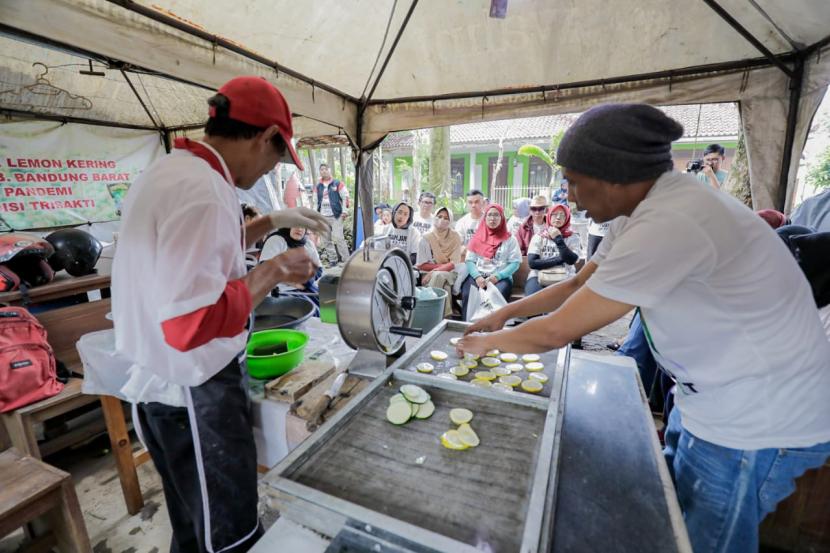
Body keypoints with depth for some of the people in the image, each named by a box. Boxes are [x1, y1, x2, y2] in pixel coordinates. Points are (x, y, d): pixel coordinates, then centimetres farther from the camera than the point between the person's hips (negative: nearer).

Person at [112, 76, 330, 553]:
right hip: (192, 392, -10)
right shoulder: (201, 190, -27)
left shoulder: (170, 171, 7)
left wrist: (271, 223, 16)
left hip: (163, 381, 10)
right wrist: (272, 272, -21)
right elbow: (190, 323, -33)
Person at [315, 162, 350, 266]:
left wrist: (344, 211, -9)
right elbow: (318, 201, 18)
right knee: (326, 240, 5)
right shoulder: (319, 186, 14)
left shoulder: (337, 183, 1)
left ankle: (346, 260, -5)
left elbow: (345, 197, -1)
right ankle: (332, 260, 14)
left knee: (338, 238, -13)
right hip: (323, 216, 5)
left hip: (336, 215, -5)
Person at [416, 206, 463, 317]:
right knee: (445, 286, -34)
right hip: (429, 275, 0)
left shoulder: (455, 237, 2)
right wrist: (443, 265, -9)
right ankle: (446, 315, -23)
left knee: (439, 276, -34)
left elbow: (454, 263, -6)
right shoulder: (426, 238, 1)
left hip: (449, 274, 1)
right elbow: (421, 265, -3)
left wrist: (434, 272, -20)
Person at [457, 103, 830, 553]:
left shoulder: (668, 225, -33)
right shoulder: (642, 208, -2)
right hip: (712, 397, 8)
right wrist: (504, 313, 5)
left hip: (755, 425, -8)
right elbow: (578, 285, 8)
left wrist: (485, 342, -10)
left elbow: (557, 331, -28)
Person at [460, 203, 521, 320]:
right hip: (478, 276, 1)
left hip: (501, 278, -1)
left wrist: (497, 276, -13)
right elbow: (469, 260, 8)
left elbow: (515, 263, 2)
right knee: (467, 295, -31)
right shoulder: (477, 237, 15)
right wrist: (477, 276, -11)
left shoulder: (510, 239, 10)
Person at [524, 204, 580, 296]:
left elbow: (571, 260, -8)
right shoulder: (538, 237, 10)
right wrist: (559, 260, -3)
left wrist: (558, 239, -6)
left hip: (564, 279, 1)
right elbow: (532, 263, -3)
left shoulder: (573, 237, 10)